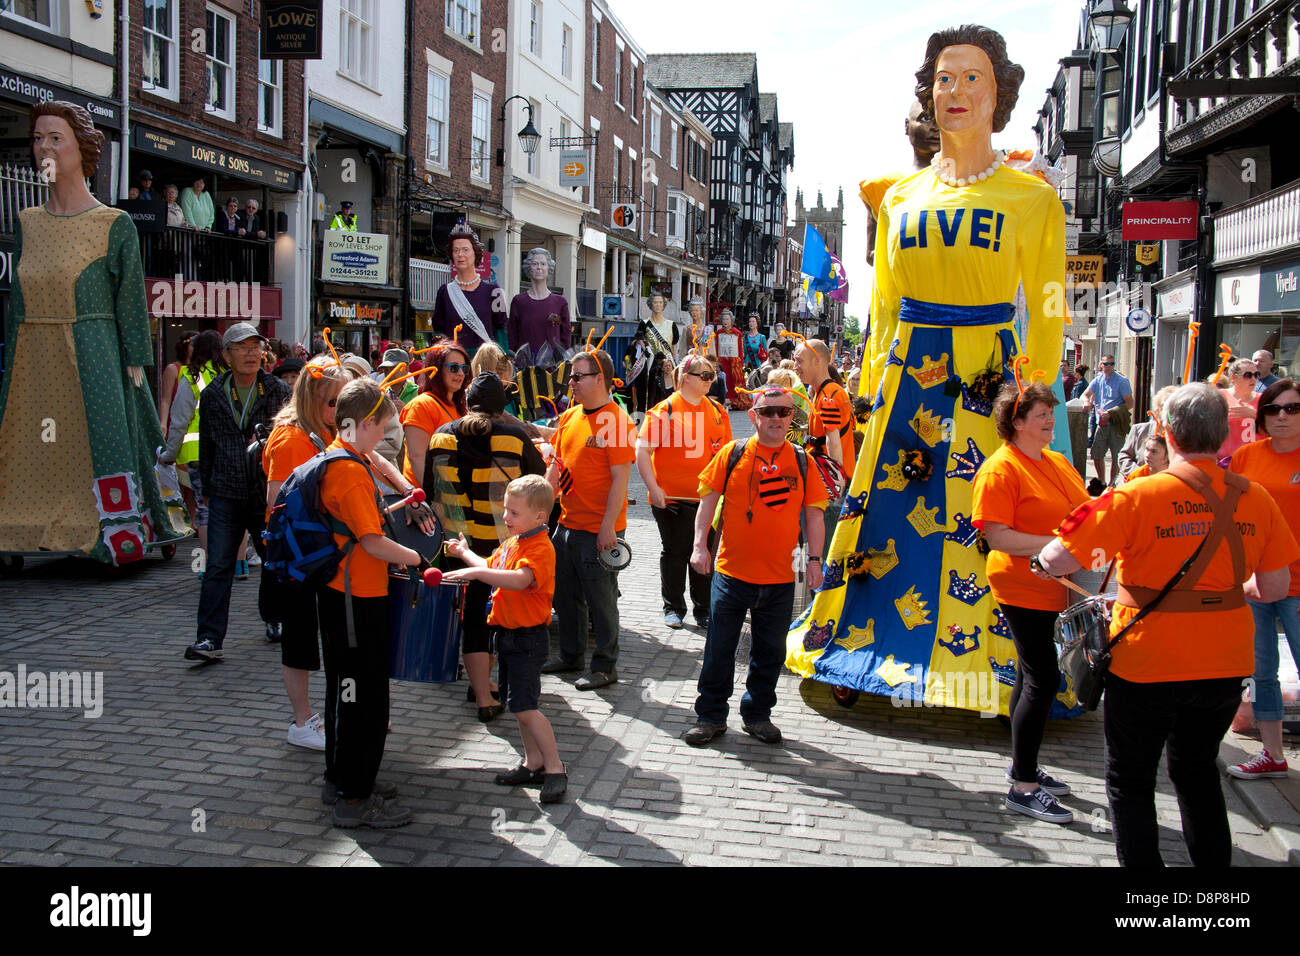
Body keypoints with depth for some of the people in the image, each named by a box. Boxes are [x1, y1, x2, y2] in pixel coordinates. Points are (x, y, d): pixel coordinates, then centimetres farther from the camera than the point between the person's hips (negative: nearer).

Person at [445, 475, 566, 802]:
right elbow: (491, 567, 29)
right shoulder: (511, 543, 11)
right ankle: (534, 763, 28)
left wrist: (476, 572, -39)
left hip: (528, 637, -10)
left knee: (525, 707, -12)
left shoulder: (540, 548, -19)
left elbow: (518, 579, -37)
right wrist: (465, 553, 24)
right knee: (519, 704, 16)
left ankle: (555, 768, -3)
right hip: (508, 633, 10)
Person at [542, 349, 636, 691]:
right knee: (566, 594, 18)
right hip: (566, 523, 8)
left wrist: (608, 526, -20)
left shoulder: (617, 421, -14)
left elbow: (620, 479, -17)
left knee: (601, 598, 2)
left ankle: (605, 665, 14)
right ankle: (571, 654, 34)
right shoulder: (569, 417, 10)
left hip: (599, 530, -8)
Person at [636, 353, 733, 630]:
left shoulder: (717, 411, 9)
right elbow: (642, 450, -9)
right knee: (675, 553, 8)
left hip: (709, 499, 4)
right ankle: (673, 608, 22)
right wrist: (653, 488, -15)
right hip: (672, 499, -4)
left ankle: (704, 609, 22)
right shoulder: (665, 410, -7)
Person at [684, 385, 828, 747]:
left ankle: (757, 714, 27)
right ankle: (711, 716, 18)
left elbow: (813, 512, 7)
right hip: (732, 571, -2)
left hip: (780, 578, 2)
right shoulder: (731, 454, -1)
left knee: (769, 651, 12)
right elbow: (708, 499, 1)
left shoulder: (800, 461, 4)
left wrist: (815, 559, 1)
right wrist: (700, 545, -6)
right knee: (720, 648, 5)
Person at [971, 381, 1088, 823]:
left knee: (1032, 676, 17)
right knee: (1043, 679, -8)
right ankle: (1023, 787, 0)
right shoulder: (1000, 469, -14)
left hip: (1052, 587, 9)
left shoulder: (1058, 462, 11)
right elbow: (997, 537, -21)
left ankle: (1023, 766, 32)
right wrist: (1055, 545, -26)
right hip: (1023, 588, -9)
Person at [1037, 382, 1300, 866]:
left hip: (1147, 666, -4)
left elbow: (1058, 560, -22)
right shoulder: (1255, 499, -5)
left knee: (1130, 781, 13)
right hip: (1225, 664, 5)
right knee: (1198, 771, 26)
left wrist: (1046, 559, 1)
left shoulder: (1138, 496, -18)